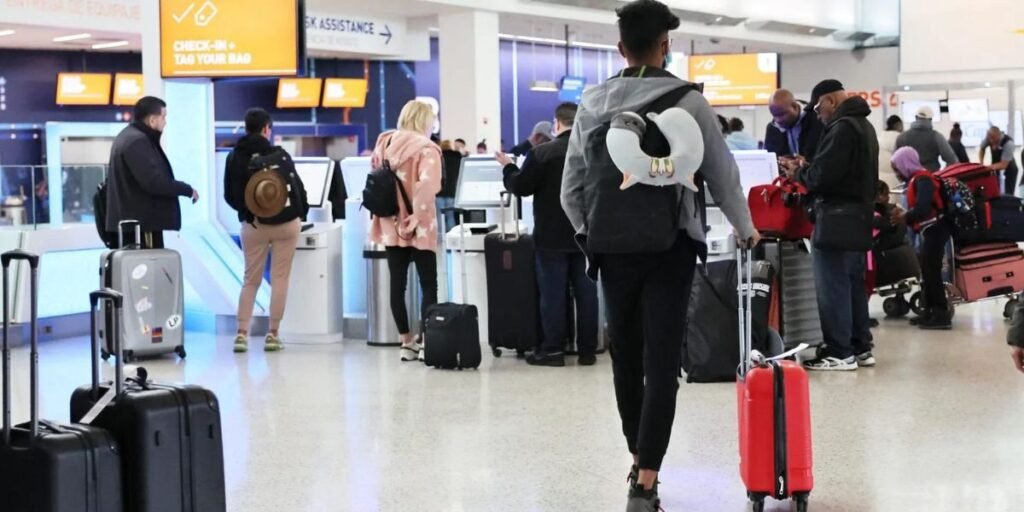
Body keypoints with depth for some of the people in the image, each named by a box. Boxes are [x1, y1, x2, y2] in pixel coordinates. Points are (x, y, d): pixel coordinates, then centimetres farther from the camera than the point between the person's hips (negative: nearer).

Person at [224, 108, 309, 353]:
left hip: (253, 225, 3)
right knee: (280, 279, 5)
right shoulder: (278, 154, -8)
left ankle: (242, 333, 3)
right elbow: (297, 186, -5)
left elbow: (229, 195, 4)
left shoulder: (234, 157, 0)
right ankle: (273, 334, 5)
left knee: (251, 279, 11)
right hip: (285, 222, -2)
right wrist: (301, 214, 12)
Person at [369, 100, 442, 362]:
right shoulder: (426, 148, -11)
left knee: (397, 285, 8)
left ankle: (407, 343, 13)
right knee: (429, 286, 3)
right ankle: (425, 341, -1)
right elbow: (427, 185, -26)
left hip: (391, 226, 5)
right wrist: (415, 219, -20)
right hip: (417, 229, -5)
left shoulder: (384, 144, 7)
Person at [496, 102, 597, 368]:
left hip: (552, 236, -4)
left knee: (553, 293, 2)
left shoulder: (541, 153, -13)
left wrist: (508, 167, 9)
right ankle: (587, 350, 10)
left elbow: (520, 187, -8)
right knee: (586, 291, 7)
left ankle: (553, 350, 5)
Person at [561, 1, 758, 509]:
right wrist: (746, 230, 20)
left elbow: (571, 186, 8)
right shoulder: (687, 101, -4)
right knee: (661, 364, -3)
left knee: (626, 358, 15)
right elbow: (722, 173, 4)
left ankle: (639, 461, 31)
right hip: (668, 246, -3)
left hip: (611, 247, 3)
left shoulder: (592, 103, 5)